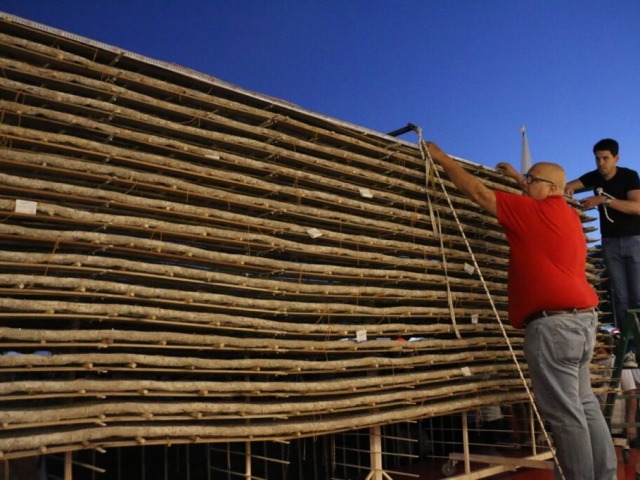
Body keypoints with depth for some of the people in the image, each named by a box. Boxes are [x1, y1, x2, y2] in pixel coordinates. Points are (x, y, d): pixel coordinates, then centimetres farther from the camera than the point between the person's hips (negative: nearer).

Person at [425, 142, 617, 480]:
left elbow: (477, 191, -4)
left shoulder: (531, 212, -8)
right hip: (581, 318, 10)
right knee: (584, 404, 15)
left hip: (553, 322, -10)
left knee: (564, 412, -4)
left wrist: (442, 158, 5)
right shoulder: (569, 216, 16)